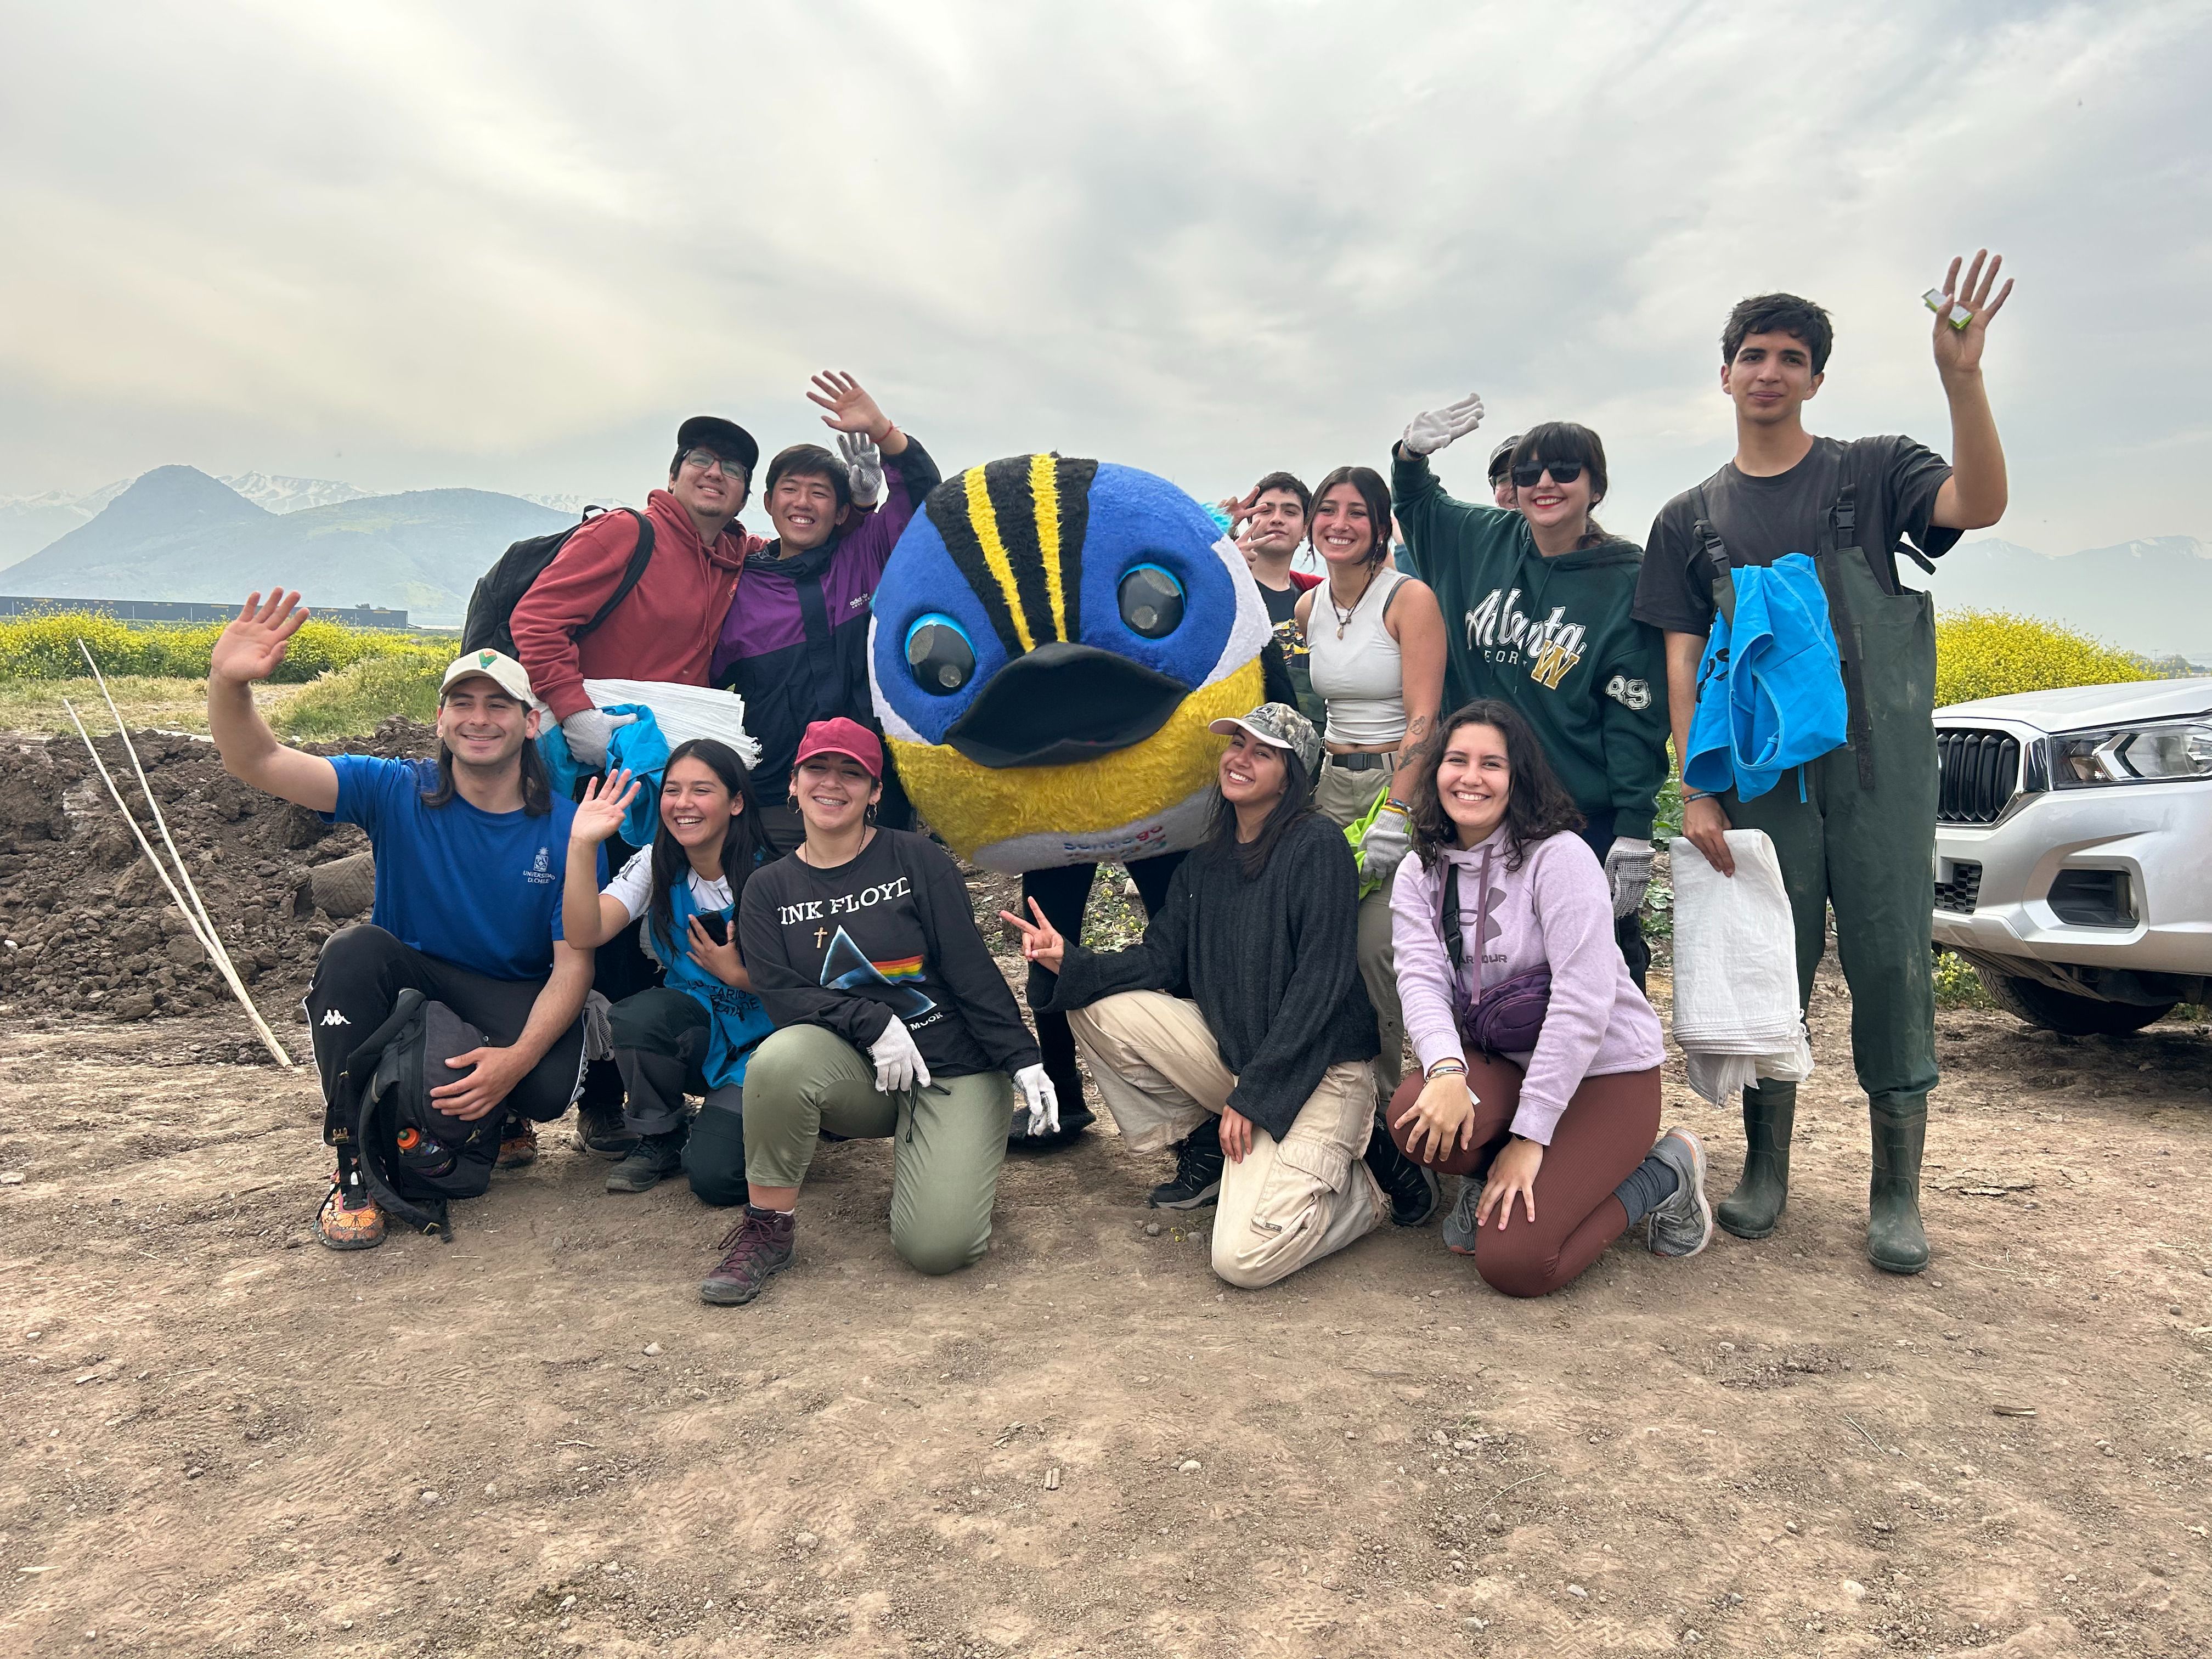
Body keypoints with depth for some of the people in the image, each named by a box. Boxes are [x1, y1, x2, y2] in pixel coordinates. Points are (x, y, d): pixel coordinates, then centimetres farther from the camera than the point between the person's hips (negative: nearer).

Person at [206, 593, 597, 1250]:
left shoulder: (567, 828, -11)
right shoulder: (397, 794, -9)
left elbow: (573, 964, -13)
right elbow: (257, 764, -20)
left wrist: (518, 1058, -28)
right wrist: (227, 682, -41)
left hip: (516, 1003, -1)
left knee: (550, 1086, -32)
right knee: (354, 948, -31)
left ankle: (506, 1119, 12)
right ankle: (356, 1168, -17)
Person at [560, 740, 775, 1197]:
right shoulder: (656, 866, -1)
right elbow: (585, 933, -18)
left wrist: (736, 973, -20)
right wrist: (582, 844, -25)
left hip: (760, 1037, -4)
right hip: (690, 1025, 4)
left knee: (717, 1176, -23)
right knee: (636, 1017, -32)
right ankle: (660, 1138, -3)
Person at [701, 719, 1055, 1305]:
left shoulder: (918, 860, -3)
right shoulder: (768, 890, 5)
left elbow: (972, 967, -5)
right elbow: (780, 996, -7)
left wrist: (1022, 1059, -12)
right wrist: (874, 1023, -21)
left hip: (955, 1070, -2)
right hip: (858, 1078, 2)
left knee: (937, 1246, -18)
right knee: (782, 1055, -33)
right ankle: (767, 1228, -11)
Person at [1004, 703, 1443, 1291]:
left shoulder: (1317, 846, -11)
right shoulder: (1205, 865, 11)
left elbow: (1322, 983, -17)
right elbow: (1160, 960, 4)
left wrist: (1254, 1094, -19)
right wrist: (1068, 962, -13)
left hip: (1314, 1071, -7)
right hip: (1230, 1049, 7)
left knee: (1244, 1257, -22)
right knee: (1098, 1005, -9)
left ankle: (1373, 1180, 6)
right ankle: (1203, 1152, 6)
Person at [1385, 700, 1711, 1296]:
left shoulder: (1559, 857, -16)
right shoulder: (1420, 872, 2)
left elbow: (1584, 1001, -22)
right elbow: (1421, 979, -11)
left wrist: (1530, 1134, -22)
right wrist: (1446, 1069, -33)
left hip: (1605, 1071, -4)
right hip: (1500, 1066, 5)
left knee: (1512, 1263, -18)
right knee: (1415, 1115, -30)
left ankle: (1663, 1175, 7)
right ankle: (1489, 1179, 6)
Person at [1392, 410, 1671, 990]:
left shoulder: (1626, 583, -7)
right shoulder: (1484, 540, 4)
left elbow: (1635, 722, -9)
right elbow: (1416, 500, 24)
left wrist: (1634, 836, -12)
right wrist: (1413, 451, 2)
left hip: (1587, 818, -4)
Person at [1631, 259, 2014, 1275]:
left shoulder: (1873, 475, 8)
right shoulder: (1692, 522, 11)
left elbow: (1981, 506, -12)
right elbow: (1683, 663, 5)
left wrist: (1962, 375, -24)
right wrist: (1696, 793, -4)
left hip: (1880, 765, -1)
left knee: (1892, 966, -2)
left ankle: (1897, 1193, 9)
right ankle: (1765, 1170, 19)